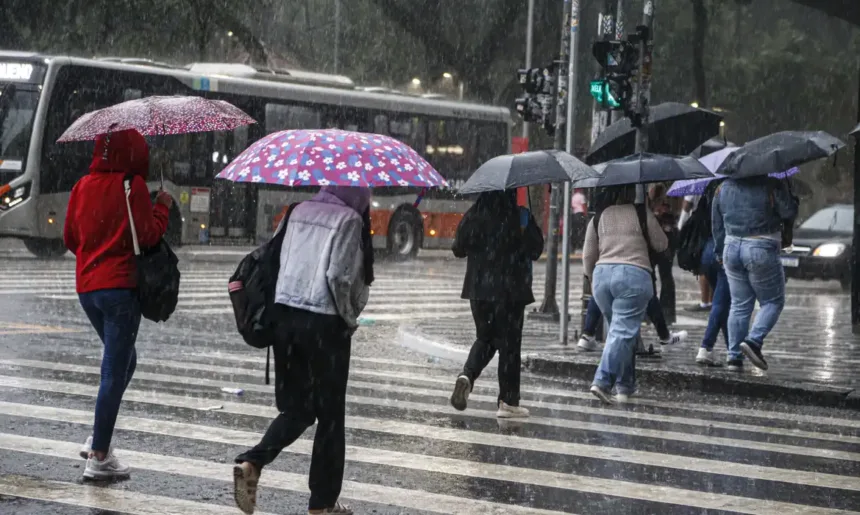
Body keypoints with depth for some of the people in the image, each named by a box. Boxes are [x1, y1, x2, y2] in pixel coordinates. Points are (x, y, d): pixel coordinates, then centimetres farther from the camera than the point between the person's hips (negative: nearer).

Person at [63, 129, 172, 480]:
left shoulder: (83, 186, 8)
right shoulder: (133, 185, -9)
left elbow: (70, 238, 13)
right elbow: (148, 236, -12)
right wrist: (162, 207, 3)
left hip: (86, 286, 7)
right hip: (120, 286, -7)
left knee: (122, 362, 23)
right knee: (115, 371, -2)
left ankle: (98, 438, 15)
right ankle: (99, 457, -2)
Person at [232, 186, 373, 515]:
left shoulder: (300, 212, 10)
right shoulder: (349, 219, -8)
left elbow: (283, 262, 12)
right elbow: (338, 276, -18)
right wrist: (350, 319, -2)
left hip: (285, 314, 6)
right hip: (324, 323, -6)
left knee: (296, 407, 15)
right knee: (329, 413, 7)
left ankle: (251, 462, -9)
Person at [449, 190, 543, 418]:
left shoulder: (473, 216, -1)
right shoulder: (520, 216, -11)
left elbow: (458, 249, 6)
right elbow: (535, 250, -8)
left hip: (478, 288, 3)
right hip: (510, 289, -3)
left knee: (485, 338, 19)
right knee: (509, 343, 4)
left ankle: (467, 375, -7)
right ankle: (508, 402, 6)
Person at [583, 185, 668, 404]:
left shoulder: (599, 217, 10)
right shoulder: (642, 214, 2)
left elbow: (588, 255, 12)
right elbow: (661, 245, 10)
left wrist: (592, 279, 26)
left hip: (602, 274, 4)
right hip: (634, 275, -4)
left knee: (621, 330, 16)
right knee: (623, 332, -6)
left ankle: (625, 386, 18)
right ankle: (602, 381, -20)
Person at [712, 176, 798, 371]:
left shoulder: (724, 187, 9)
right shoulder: (772, 186, -9)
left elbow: (716, 223, 14)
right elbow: (789, 215, -7)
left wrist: (720, 250, 23)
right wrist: (791, 198, 12)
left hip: (731, 248, 5)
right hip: (761, 250, -5)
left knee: (739, 304, 12)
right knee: (773, 301, 8)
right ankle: (753, 340, -12)